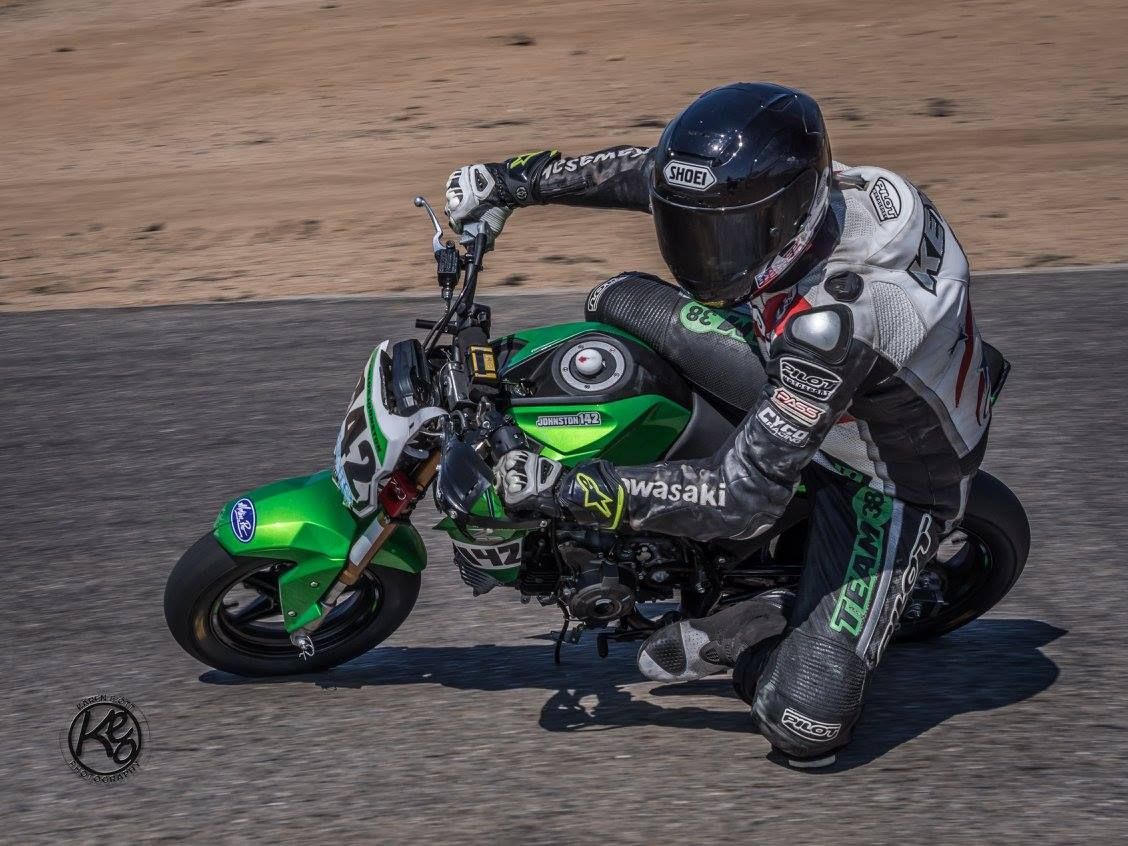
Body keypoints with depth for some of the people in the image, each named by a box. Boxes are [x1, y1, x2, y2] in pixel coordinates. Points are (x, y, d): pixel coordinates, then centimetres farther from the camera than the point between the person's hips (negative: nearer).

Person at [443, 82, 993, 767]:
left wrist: (568, 489, -38)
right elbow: (653, 171, -1)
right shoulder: (795, 186, -20)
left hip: (891, 489, -8)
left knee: (804, 729, -20)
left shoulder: (835, 319, -43)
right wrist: (516, 180, -6)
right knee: (624, 301, 1)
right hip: (814, 405, 8)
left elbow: (748, 496, -39)